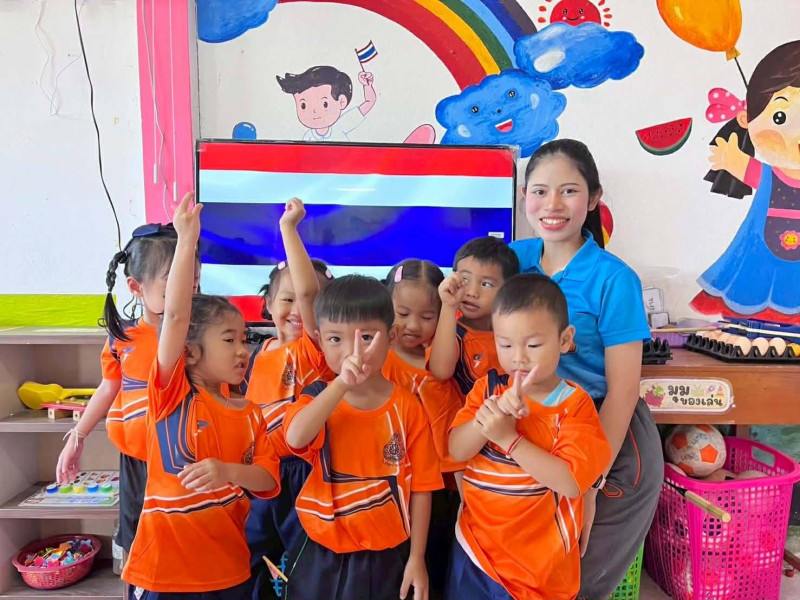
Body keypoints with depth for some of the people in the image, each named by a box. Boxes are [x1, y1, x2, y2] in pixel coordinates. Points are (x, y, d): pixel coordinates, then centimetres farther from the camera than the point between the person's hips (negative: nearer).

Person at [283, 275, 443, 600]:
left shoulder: (407, 407, -9)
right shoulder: (318, 398, -8)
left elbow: (420, 486, -4)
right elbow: (296, 438, -30)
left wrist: (416, 558, -2)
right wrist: (342, 384, -41)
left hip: (386, 556, 0)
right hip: (323, 555, 1)